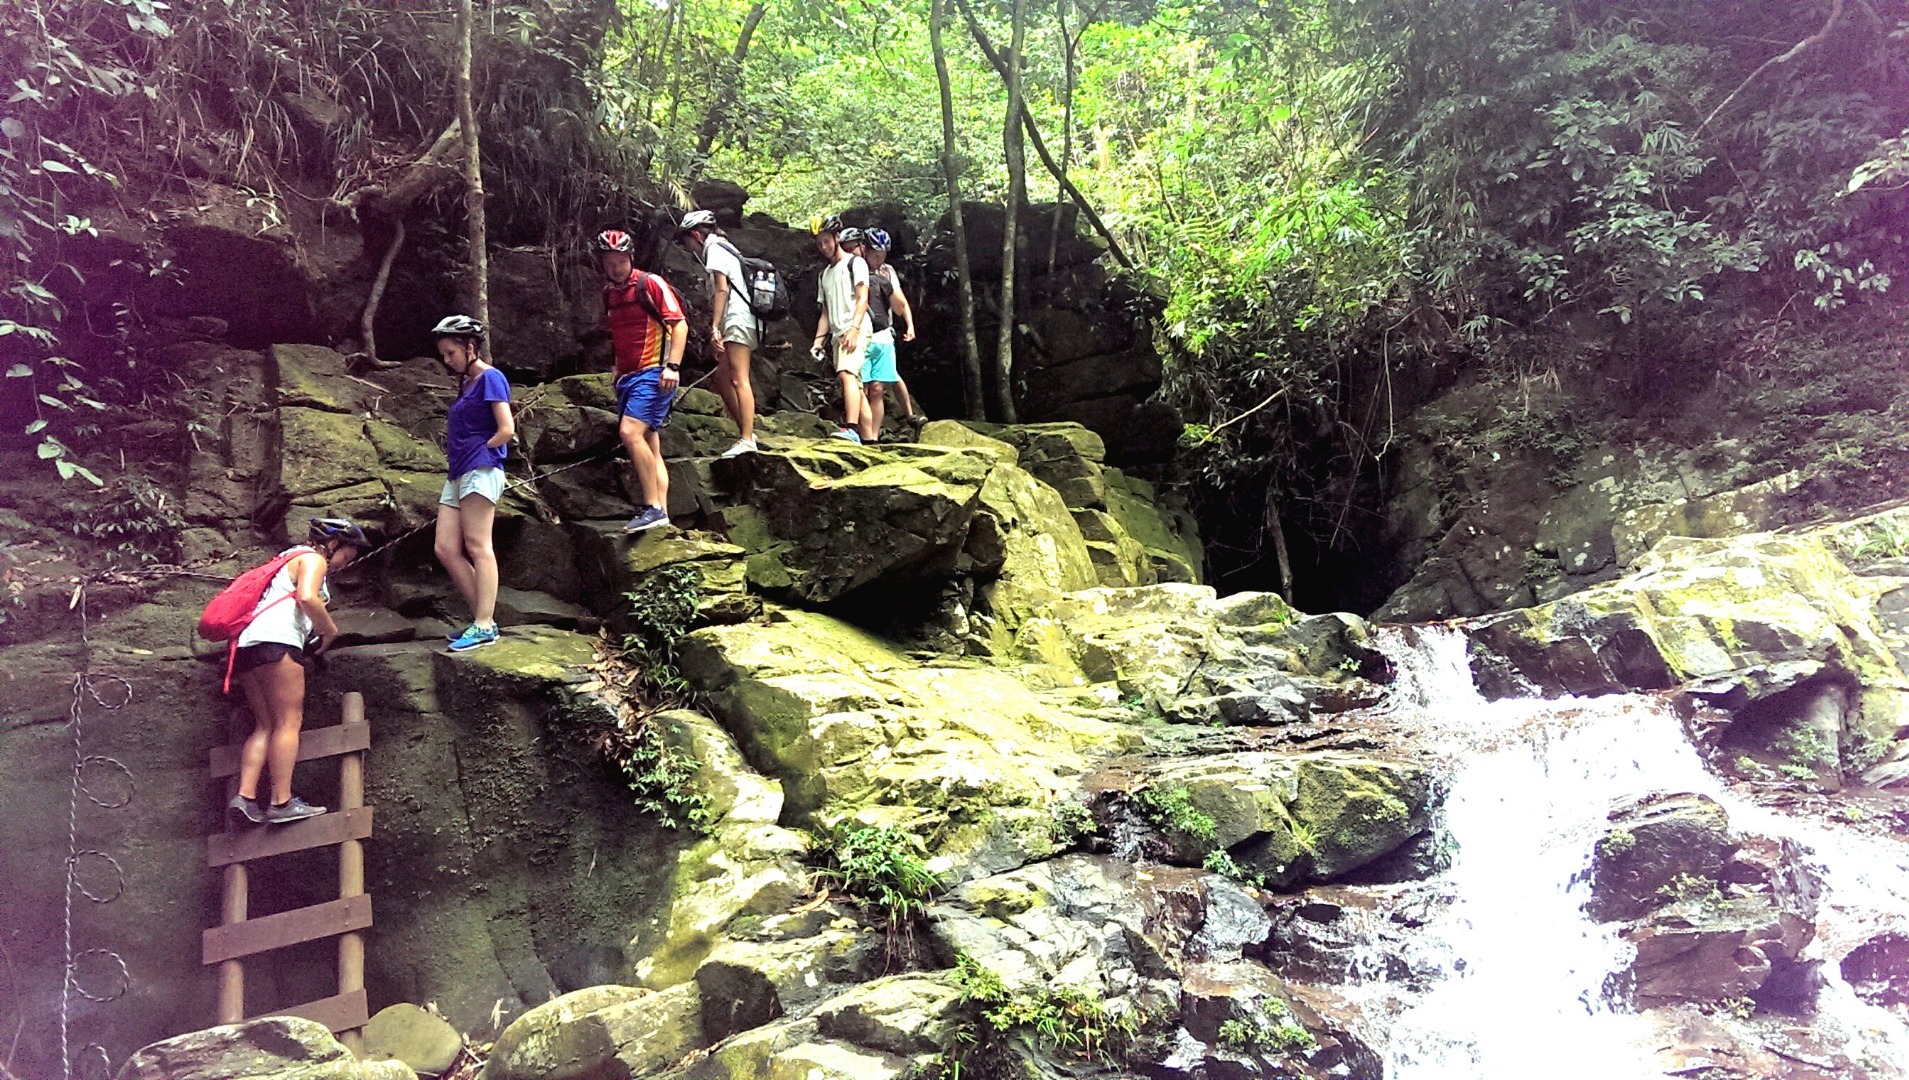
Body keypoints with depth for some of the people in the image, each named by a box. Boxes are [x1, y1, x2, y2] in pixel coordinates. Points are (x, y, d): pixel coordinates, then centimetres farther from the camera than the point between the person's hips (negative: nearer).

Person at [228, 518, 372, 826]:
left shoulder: (289, 558, 32)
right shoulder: (313, 558, 3)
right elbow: (307, 597, -16)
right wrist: (330, 630, -3)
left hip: (246, 644, 9)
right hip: (275, 641, -9)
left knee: (265, 725, 9)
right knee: (289, 721, -8)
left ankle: (245, 796, -2)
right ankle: (282, 802, -12)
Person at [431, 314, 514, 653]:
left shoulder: (490, 378, -4)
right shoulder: (464, 384, 21)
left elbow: (506, 429, -12)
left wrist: (480, 454, -3)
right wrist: (453, 451, 10)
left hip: (480, 471, -9)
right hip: (458, 473, 9)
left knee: (477, 546, -10)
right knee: (446, 550, 3)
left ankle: (485, 625, -9)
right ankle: (482, 617, 8)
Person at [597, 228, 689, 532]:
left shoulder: (650, 284, -6)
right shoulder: (609, 293, 15)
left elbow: (679, 323, -11)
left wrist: (673, 366, -20)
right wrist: (618, 375, 22)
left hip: (653, 373, -8)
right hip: (627, 377, 8)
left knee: (630, 432, -23)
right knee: (650, 448, 5)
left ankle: (653, 508, -19)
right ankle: (662, 513, 5)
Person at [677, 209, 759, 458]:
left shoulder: (714, 248, -3)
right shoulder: (725, 248, 25)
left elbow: (722, 289, -13)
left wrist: (715, 327, -17)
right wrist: (720, 329, 23)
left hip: (738, 319, -10)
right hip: (742, 320, 10)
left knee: (739, 380, -14)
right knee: (722, 377, 11)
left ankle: (747, 440, -18)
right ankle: (746, 432, 10)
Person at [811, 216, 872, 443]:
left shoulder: (855, 262, 3)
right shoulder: (825, 274, 24)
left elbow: (862, 299, -8)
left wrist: (853, 328, -21)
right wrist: (818, 341, 8)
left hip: (855, 330, -8)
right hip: (837, 334, 8)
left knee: (846, 374, -28)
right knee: (856, 386, 5)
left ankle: (851, 429, -42)